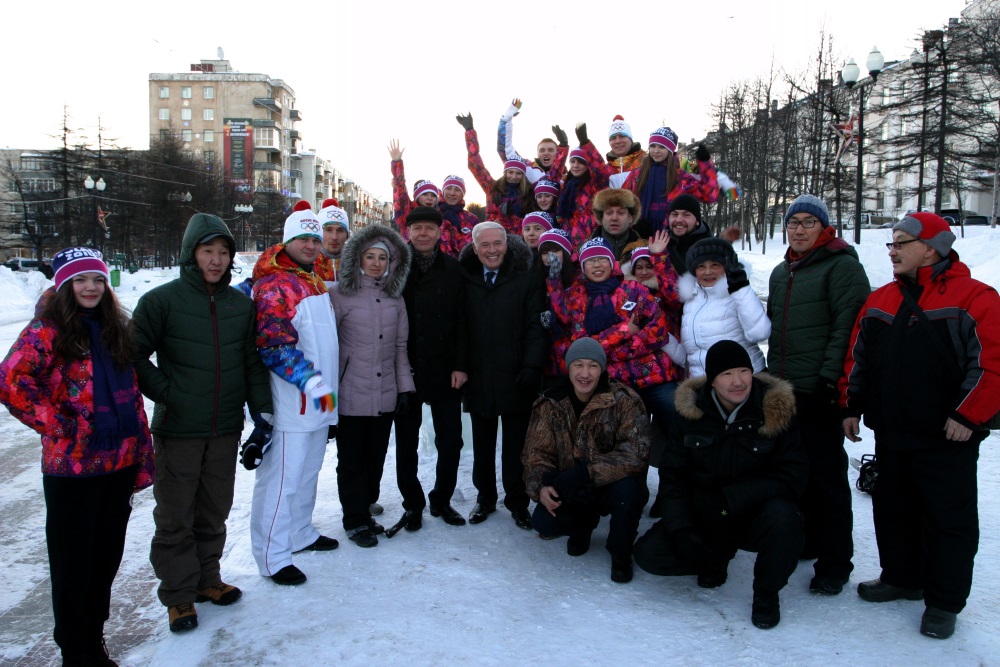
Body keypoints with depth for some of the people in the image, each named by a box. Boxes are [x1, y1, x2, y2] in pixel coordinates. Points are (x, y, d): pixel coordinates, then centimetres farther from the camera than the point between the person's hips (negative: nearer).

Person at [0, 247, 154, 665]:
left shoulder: (114, 327, 11)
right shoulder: (48, 329, -8)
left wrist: (140, 457, 11)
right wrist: (58, 424, -17)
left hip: (119, 463, 6)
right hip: (73, 468, -5)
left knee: (107, 558, 16)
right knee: (73, 563, 9)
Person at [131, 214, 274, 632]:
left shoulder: (242, 304, 6)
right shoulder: (162, 300, -6)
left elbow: (252, 361, 11)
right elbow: (134, 354, -4)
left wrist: (261, 409, 5)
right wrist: (164, 393, -10)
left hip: (226, 429, 4)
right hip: (177, 429, -3)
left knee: (214, 511, 15)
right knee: (175, 516, 6)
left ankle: (206, 578, 33)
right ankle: (178, 594, 21)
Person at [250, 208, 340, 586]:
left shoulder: (316, 282, 15)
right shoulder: (275, 285, -14)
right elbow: (275, 345, -23)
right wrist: (312, 382, -27)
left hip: (320, 402, 9)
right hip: (292, 403, -9)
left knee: (308, 472, 19)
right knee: (281, 477, -3)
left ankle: (301, 533, 34)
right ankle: (272, 557, 7)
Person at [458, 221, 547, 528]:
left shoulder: (525, 280, -1)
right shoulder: (465, 281, 6)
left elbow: (536, 327, -5)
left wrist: (532, 367, -14)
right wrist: (459, 367, 0)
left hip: (515, 379, -2)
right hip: (478, 379, 2)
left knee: (515, 445, 7)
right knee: (482, 444, 14)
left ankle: (517, 501, 21)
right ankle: (485, 497, 29)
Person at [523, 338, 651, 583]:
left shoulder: (624, 400, -16)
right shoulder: (549, 404, -5)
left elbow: (634, 452, -27)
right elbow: (536, 452, -7)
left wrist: (585, 471, -37)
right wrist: (540, 487, -28)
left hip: (612, 487, -2)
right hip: (570, 492, 3)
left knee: (627, 486, -35)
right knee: (542, 522, -22)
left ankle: (621, 552, -4)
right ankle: (584, 523, 16)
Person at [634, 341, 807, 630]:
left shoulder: (776, 410, -11)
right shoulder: (690, 410, -5)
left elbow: (792, 476, -15)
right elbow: (672, 474, 0)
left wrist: (732, 497, -25)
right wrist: (680, 528, -13)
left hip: (753, 517, -2)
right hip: (701, 516, 2)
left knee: (783, 516, -36)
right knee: (648, 553, -16)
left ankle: (766, 592, -6)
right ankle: (717, 558, 15)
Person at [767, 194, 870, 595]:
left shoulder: (842, 265, -6)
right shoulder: (781, 273, 19)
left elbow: (848, 328, -14)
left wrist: (829, 378, -19)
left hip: (820, 392, -7)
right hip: (783, 390, 8)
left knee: (827, 476, -3)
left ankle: (834, 564, 7)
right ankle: (805, 541, 30)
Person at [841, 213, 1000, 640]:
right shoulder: (879, 301, 9)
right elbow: (857, 359, 14)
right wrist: (851, 406, 11)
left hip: (947, 439, -6)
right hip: (890, 433, 6)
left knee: (948, 520, 5)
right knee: (893, 510, 17)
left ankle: (944, 602, 20)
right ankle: (901, 578, 36)